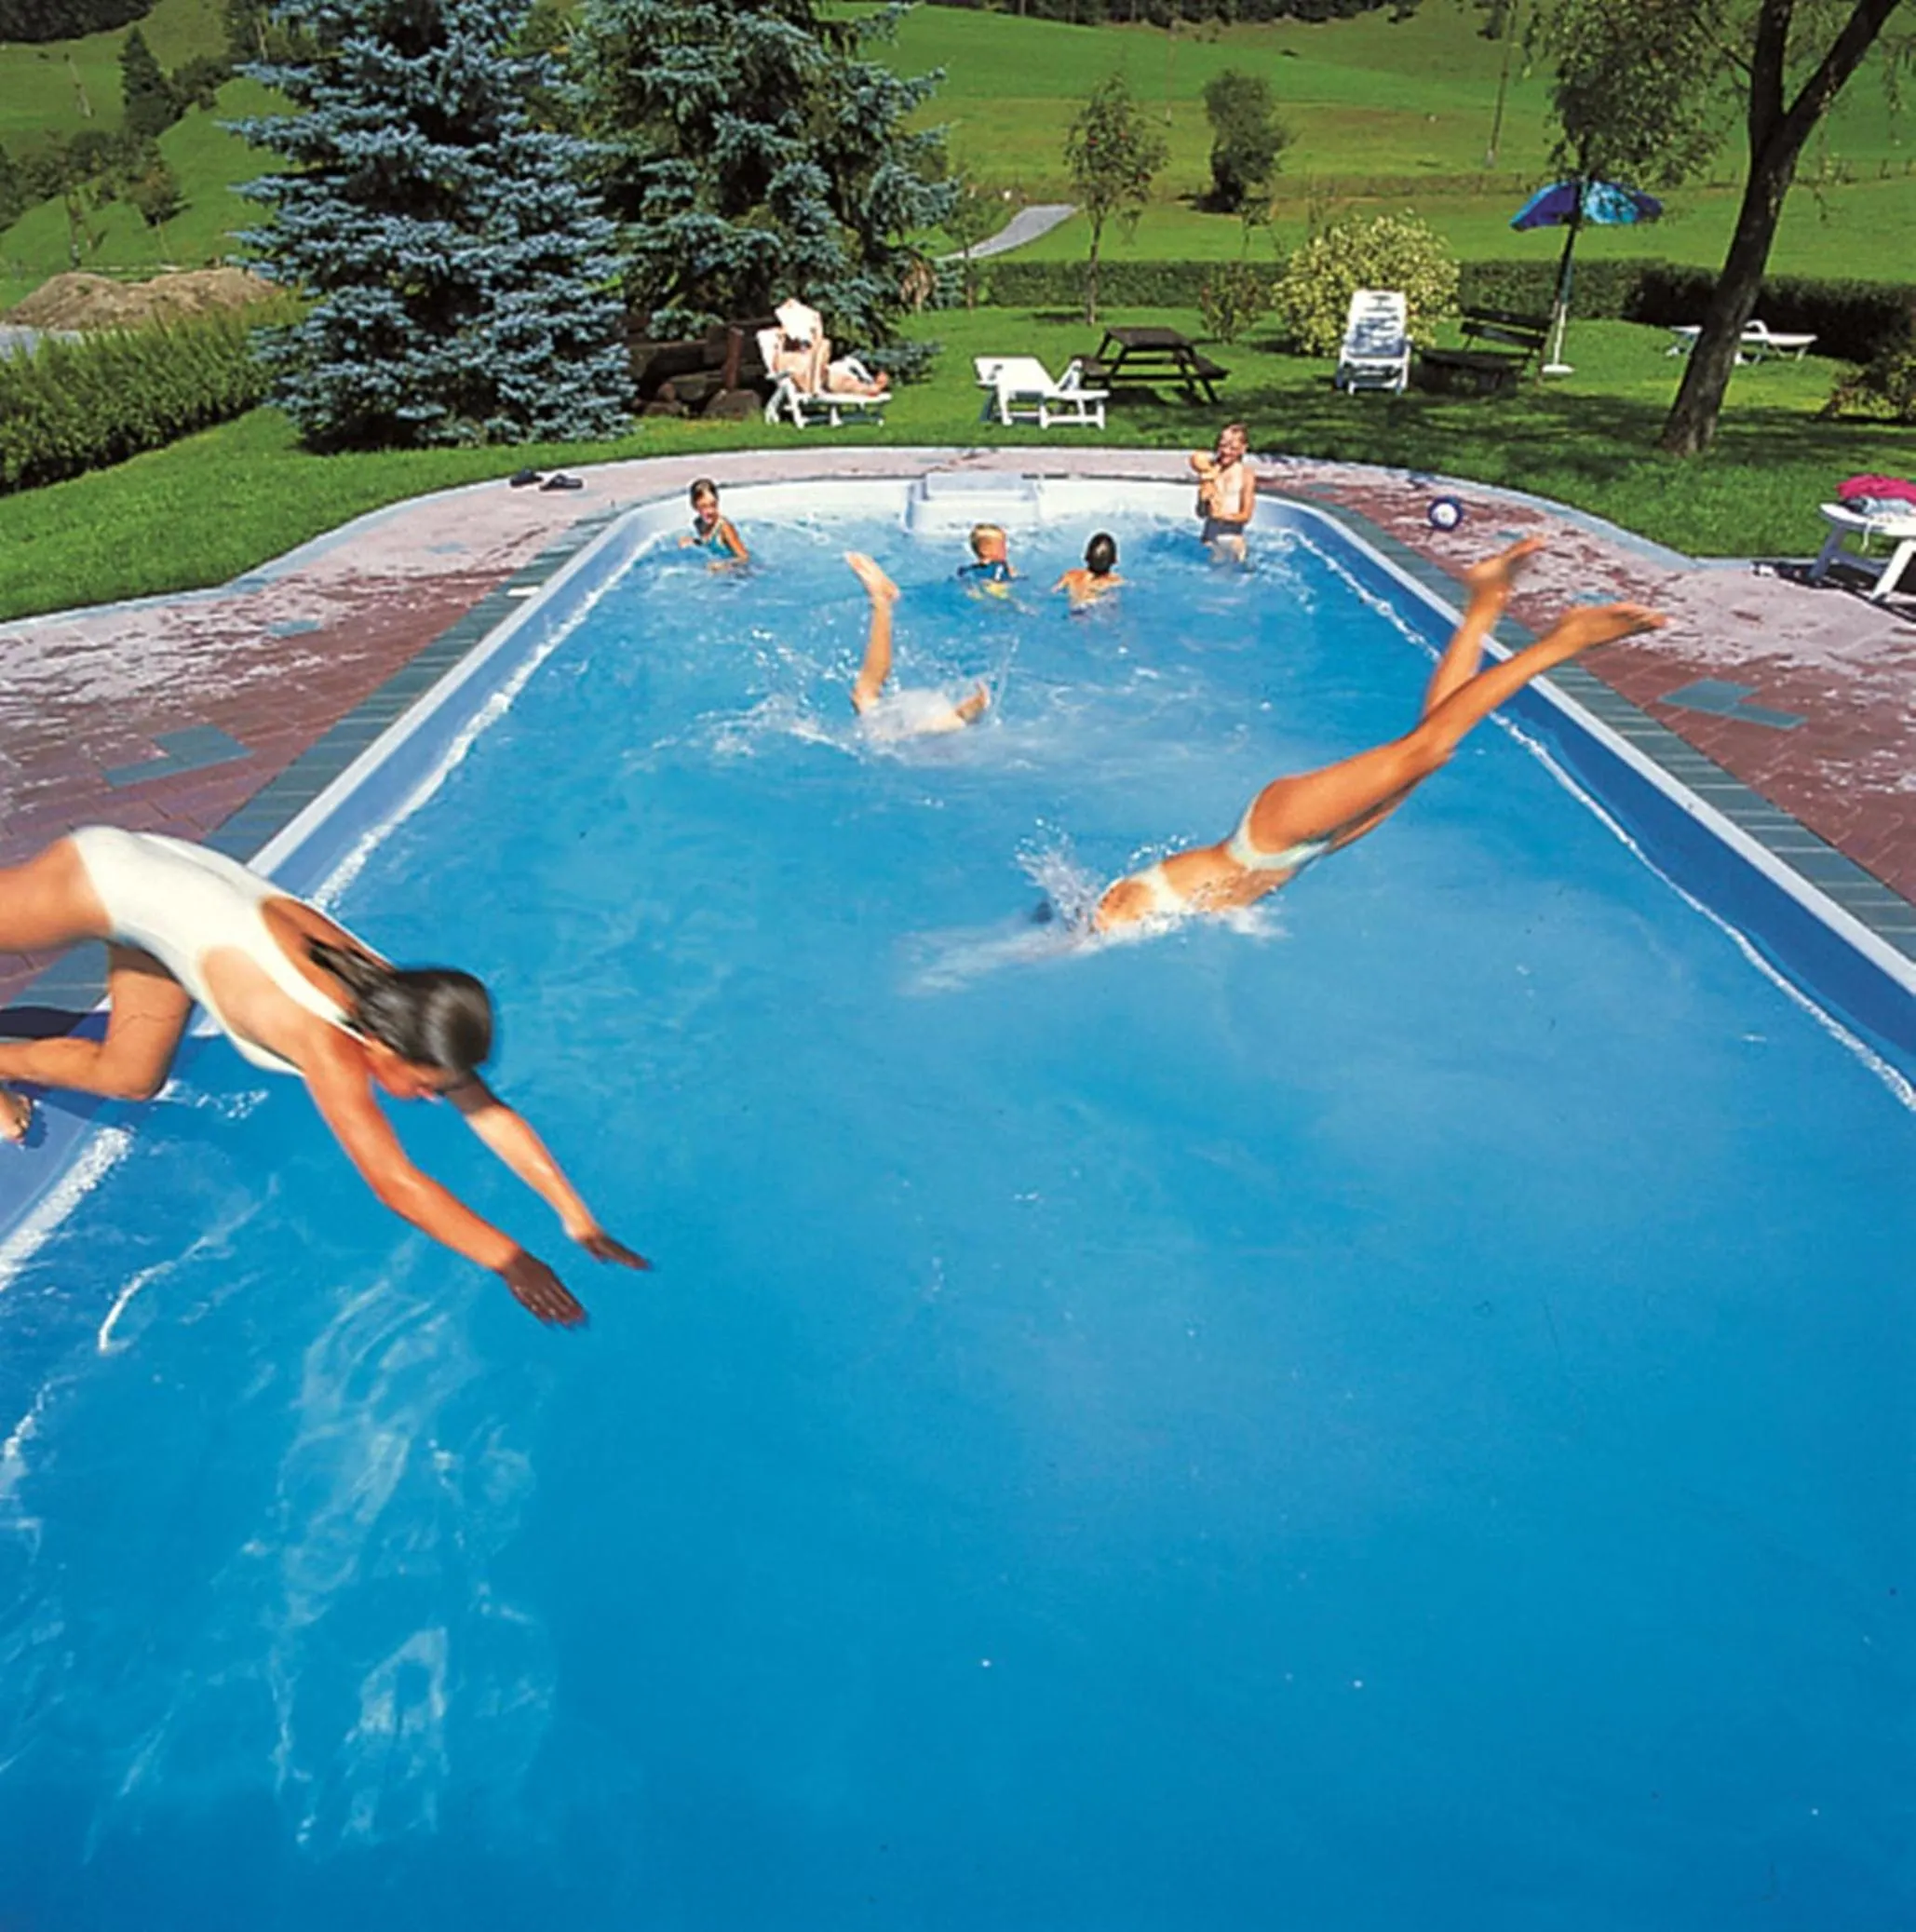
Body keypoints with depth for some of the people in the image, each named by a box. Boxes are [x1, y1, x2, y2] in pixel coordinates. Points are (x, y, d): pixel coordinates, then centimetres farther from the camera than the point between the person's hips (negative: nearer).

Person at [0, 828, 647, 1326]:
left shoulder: (403, 1009, -20)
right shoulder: (329, 1046, -40)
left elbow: (492, 1114, -16)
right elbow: (394, 1184, -42)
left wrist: (577, 1218, -18)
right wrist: (508, 1260, -42)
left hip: (193, 880, 6)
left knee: (127, 1080, 16)